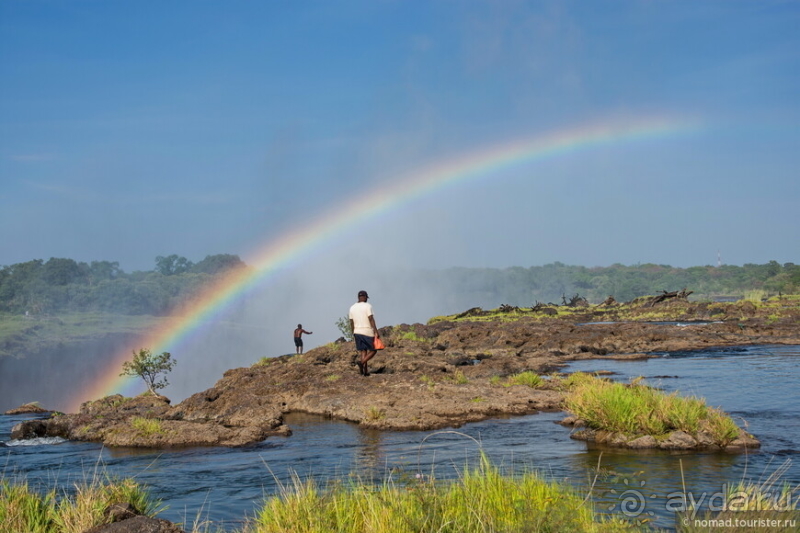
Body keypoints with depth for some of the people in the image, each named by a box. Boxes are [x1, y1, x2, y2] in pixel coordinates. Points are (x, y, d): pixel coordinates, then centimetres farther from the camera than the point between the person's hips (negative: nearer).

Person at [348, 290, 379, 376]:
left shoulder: (352, 308, 7)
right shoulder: (367, 306, -10)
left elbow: (351, 323, 10)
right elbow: (371, 320, -17)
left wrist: (353, 334, 19)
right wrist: (376, 332, -17)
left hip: (357, 332, 6)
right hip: (368, 332, -5)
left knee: (363, 352, 10)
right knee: (373, 351, 5)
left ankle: (365, 371, 2)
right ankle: (361, 362, -18)